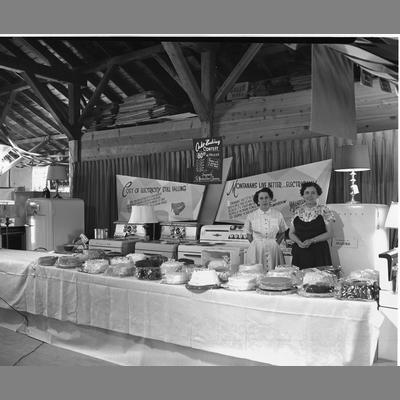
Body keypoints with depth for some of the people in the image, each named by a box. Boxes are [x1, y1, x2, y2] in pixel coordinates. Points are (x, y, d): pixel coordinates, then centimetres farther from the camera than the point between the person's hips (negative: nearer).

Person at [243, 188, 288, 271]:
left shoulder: (278, 215, 2)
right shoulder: (251, 216, 1)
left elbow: (282, 232, 13)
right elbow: (248, 234, 11)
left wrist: (276, 243, 3)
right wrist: (256, 244, 2)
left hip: (273, 249, 1)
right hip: (256, 249, 0)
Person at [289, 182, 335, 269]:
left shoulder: (324, 210, 1)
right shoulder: (298, 211, 9)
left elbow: (330, 233, -2)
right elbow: (291, 233, 12)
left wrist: (312, 240, -13)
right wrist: (299, 242, -9)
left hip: (319, 252, -2)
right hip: (300, 253, 2)